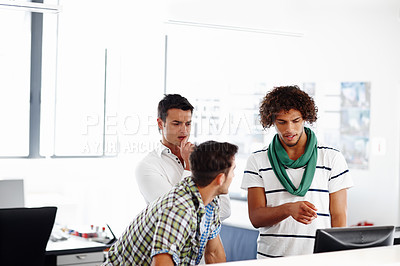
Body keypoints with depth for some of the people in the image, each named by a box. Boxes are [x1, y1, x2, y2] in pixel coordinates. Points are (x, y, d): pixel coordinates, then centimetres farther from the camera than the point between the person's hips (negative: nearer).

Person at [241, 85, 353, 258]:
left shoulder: (332, 158, 7)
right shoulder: (257, 161, 8)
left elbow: (339, 216, 5)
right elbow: (255, 218, 1)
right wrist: (289, 209, -18)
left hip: (319, 260, -1)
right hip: (271, 258, 1)